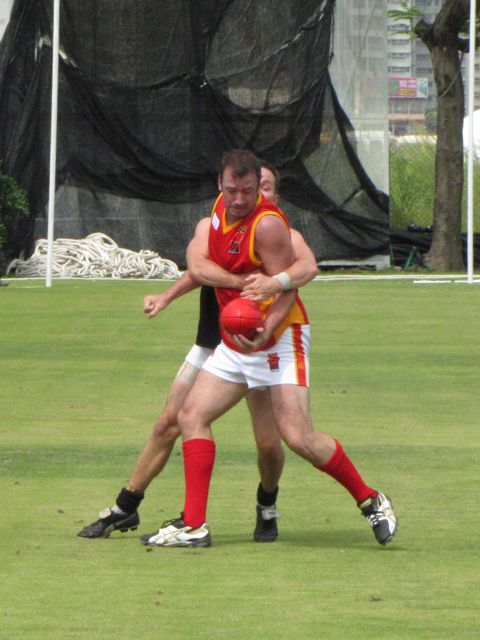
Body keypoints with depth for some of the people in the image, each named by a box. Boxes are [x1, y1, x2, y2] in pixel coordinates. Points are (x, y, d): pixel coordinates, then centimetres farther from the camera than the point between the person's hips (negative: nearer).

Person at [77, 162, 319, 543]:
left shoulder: (282, 236, -6)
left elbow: (308, 266, -28)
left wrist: (276, 282, -49)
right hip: (210, 348, 2)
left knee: (268, 442, -11)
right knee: (168, 425, 1)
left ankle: (267, 506, 21)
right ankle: (124, 509, 15)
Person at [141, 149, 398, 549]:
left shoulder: (267, 225, -19)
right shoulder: (221, 209, 5)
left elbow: (286, 288, -21)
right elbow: (198, 264, 20)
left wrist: (264, 333, -34)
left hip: (279, 338, -8)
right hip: (234, 343, 8)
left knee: (298, 437, -15)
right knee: (192, 415, 3)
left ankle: (372, 502, 2)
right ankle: (194, 525, 3)